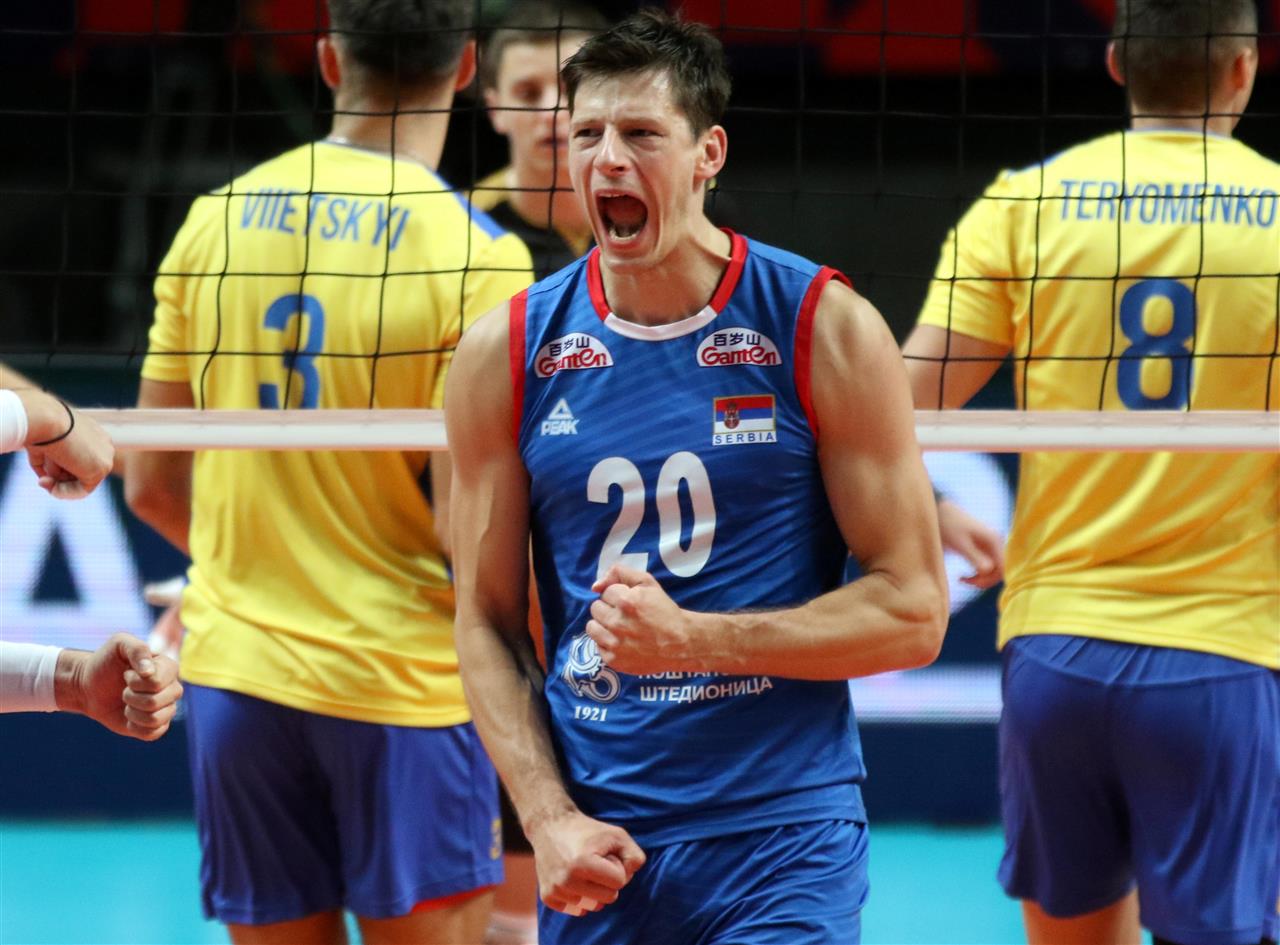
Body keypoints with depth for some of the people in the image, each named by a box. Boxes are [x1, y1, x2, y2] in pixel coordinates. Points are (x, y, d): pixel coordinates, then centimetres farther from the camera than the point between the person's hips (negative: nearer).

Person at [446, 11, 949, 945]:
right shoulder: (505, 355, 4)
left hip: (782, 834, -2)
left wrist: (691, 639, -15)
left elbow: (912, 612, -4)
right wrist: (550, 820, -6)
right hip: (597, 845, 2)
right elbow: (488, 623, 8)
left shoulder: (827, 330, -3)